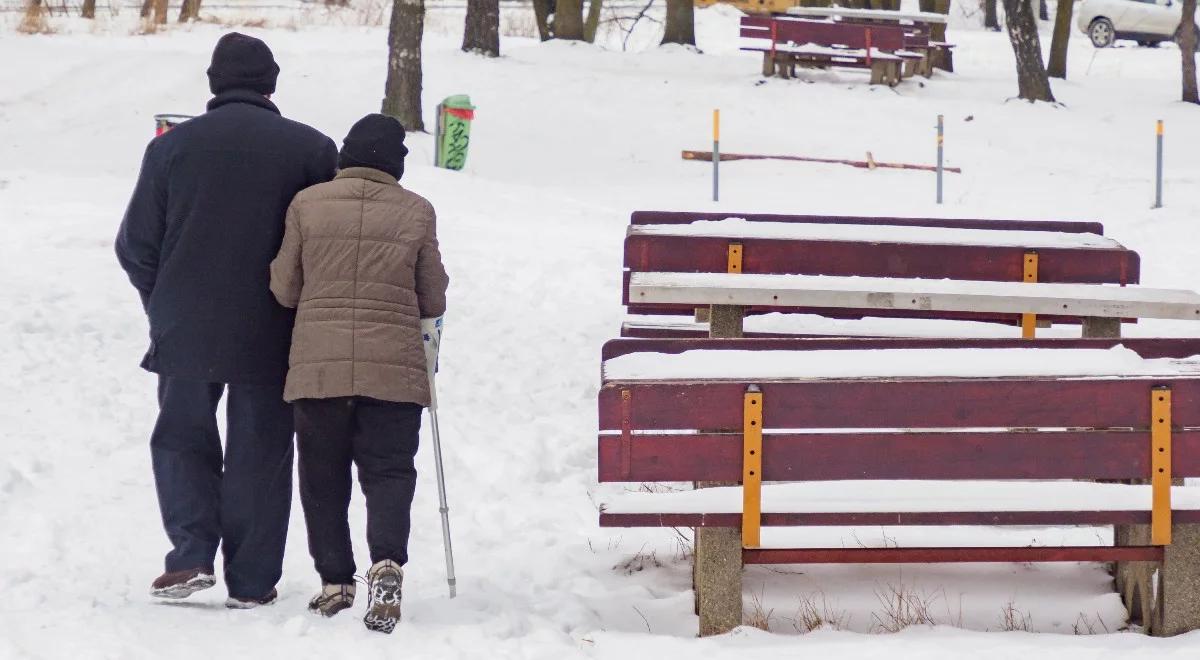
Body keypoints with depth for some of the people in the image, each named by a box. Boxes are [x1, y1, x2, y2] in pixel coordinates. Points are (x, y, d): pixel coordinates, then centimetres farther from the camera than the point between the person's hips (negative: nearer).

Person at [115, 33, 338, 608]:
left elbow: (136, 244, 1)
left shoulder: (173, 145, -2)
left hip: (185, 330, 0)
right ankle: (252, 582, 10)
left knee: (182, 438, 16)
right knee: (260, 452, 9)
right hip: (272, 339, 0)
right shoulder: (312, 149, -4)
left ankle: (192, 554, 0)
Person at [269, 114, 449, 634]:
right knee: (389, 471, 3)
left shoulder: (307, 204, 0)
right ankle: (387, 561, -20)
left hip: (317, 364, 1)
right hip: (393, 367, 0)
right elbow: (433, 302, 7)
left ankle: (335, 580, 11)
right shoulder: (416, 212, 1)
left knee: (322, 476, 12)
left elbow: (284, 289, 5)